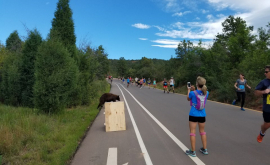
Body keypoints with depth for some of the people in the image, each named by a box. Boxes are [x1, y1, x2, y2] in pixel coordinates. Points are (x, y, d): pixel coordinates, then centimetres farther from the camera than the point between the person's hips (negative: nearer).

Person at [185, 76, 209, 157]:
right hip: (202, 115, 5)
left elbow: (188, 99, 6)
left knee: (192, 132, 5)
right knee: (202, 131, 20)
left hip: (193, 115, -4)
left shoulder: (192, 93, -15)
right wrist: (194, 90, 14)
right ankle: (204, 149, 30)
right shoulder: (206, 93, -4)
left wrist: (189, 90, 17)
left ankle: (193, 151, 10)